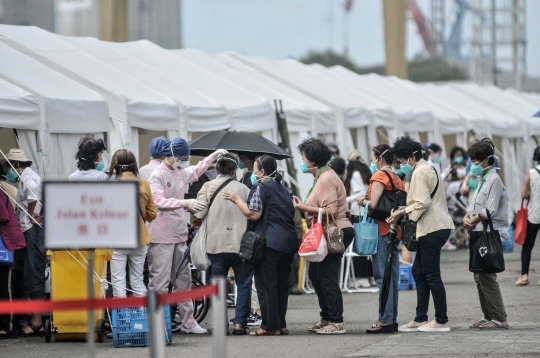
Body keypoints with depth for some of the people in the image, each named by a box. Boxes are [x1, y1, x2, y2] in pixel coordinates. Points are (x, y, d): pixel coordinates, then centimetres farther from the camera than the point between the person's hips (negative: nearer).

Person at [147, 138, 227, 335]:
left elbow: (197, 170, 35)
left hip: (179, 235, 9)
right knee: (160, 281, -8)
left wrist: (214, 156, 28)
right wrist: (185, 203, -34)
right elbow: (159, 201, -26)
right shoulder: (158, 175, -12)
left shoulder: (181, 173, 12)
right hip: (162, 237, -9)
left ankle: (188, 321, 19)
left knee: (183, 279, 12)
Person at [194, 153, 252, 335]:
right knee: (243, 283, 7)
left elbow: (199, 213, -6)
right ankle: (239, 323, 0)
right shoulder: (242, 189, 1)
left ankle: (218, 322, 6)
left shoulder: (207, 187, 0)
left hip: (216, 243, 1)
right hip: (241, 243, -1)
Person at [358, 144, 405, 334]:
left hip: (381, 230, -8)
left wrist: (363, 201, 1)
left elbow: (373, 204, -18)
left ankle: (385, 320, -11)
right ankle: (392, 319, 10)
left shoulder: (379, 176, -9)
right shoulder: (397, 178, 14)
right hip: (395, 230, 8)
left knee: (382, 276, -8)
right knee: (393, 277, 9)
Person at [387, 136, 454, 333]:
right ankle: (421, 319, 16)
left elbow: (422, 203, -20)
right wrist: (405, 210, 12)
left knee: (431, 274, -6)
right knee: (419, 271, 13)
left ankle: (442, 321, -3)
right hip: (436, 226, 11)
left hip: (432, 228, -11)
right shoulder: (428, 168, 19)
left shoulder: (419, 173, -12)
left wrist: (402, 212, -11)